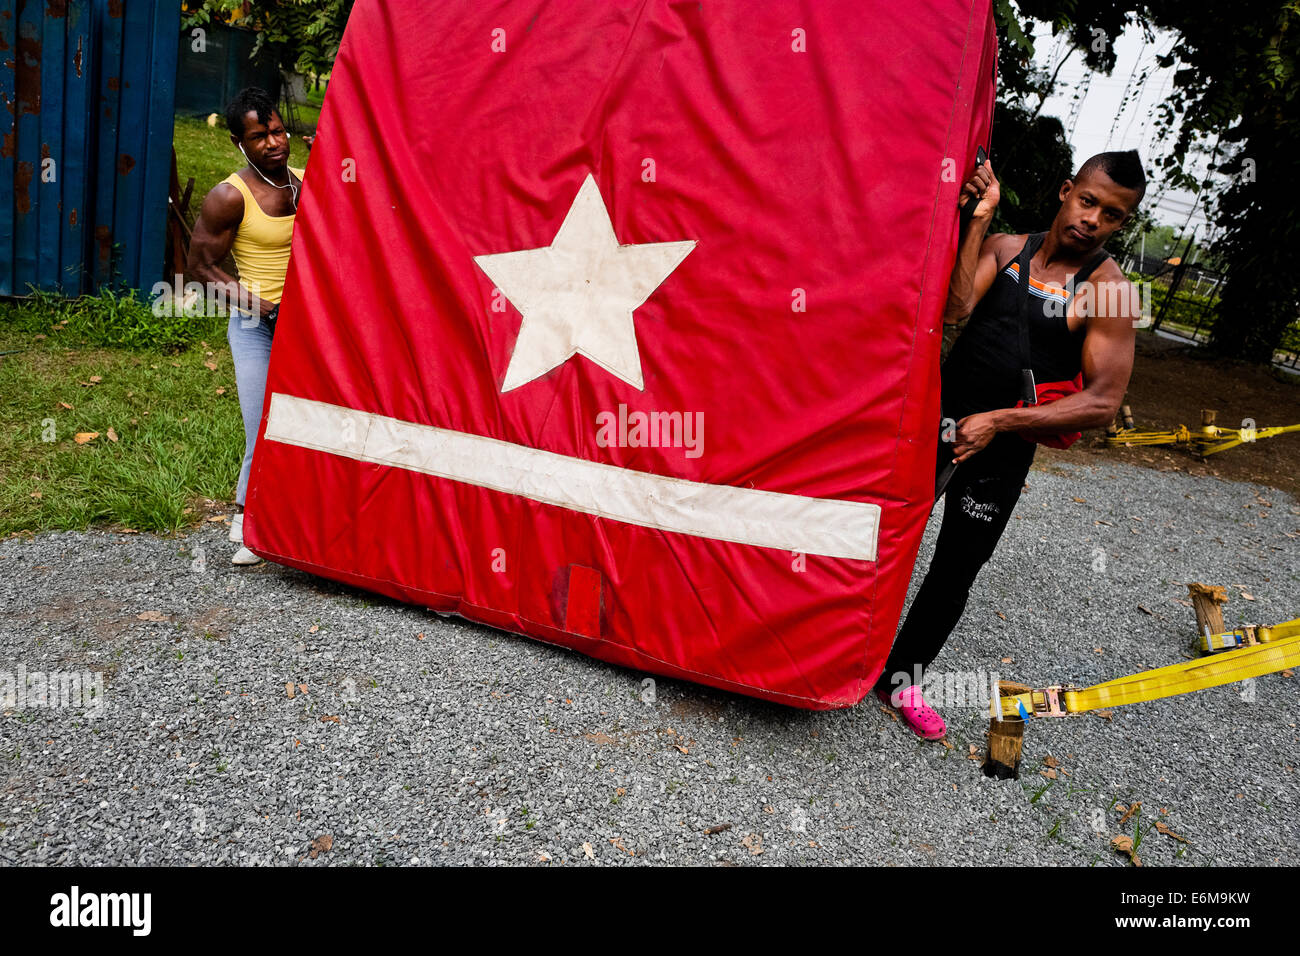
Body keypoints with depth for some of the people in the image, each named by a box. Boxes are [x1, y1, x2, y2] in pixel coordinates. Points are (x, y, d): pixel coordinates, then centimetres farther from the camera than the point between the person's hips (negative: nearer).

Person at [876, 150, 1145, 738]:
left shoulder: (1111, 293, -12)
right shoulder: (1005, 247, -1)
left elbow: (1103, 402, -17)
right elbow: (955, 308, -17)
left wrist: (997, 421, -21)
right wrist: (978, 221, -22)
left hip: (1001, 450, -3)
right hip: (939, 417, 3)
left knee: (954, 572, 6)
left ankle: (901, 677, 25)